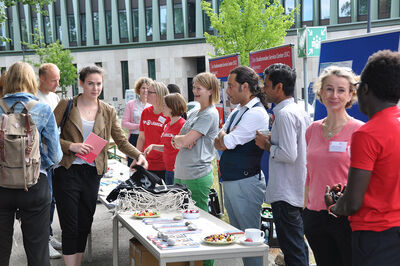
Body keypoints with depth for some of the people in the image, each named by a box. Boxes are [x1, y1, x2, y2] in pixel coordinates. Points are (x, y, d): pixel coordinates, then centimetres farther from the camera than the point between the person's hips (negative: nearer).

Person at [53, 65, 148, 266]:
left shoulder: (108, 112, 9)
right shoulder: (66, 105, -1)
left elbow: (121, 140, 6)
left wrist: (138, 155, -10)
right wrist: (71, 146, -17)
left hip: (92, 173, 4)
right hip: (67, 172, -3)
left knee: (84, 226, 12)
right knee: (70, 228, -2)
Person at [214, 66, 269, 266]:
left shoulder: (256, 113, -17)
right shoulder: (237, 112, 13)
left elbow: (227, 142, -20)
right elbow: (217, 144, 11)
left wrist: (223, 136, 2)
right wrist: (225, 138, -10)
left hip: (246, 183, -9)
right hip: (229, 182, 9)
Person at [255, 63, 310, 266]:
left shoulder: (284, 114, -17)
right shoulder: (300, 111, 13)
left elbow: (289, 155, -24)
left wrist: (267, 145, -9)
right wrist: (273, 141, 10)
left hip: (285, 195, -10)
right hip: (300, 193, 10)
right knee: (299, 247, 18)